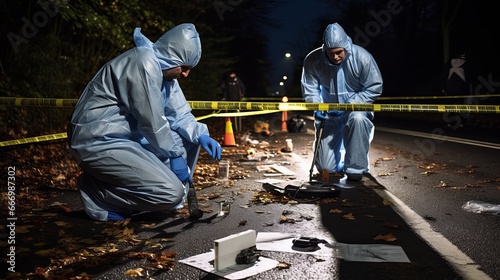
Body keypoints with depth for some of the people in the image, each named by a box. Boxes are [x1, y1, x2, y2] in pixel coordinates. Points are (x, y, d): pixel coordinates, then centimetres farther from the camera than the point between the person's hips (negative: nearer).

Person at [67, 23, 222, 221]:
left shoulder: (164, 68, 10)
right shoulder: (144, 62, -20)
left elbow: (179, 113, 10)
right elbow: (152, 122, -21)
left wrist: (201, 135, -7)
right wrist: (175, 155, -10)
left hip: (129, 138, 10)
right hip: (99, 143, -10)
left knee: (189, 138, 11)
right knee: (171, 193, -19)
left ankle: (170, 199, 12)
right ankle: (96, 192, -4)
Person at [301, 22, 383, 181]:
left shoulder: (362, 57, -18)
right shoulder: (312, 60, -13)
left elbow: (374, 88, -13)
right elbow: (310, 89, -3)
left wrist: (349, 105, -24)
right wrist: (317, 107, -22)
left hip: (357, 107, -1)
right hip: (329, 115, 2)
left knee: (358, 118, -42)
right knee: (326, 168, -3)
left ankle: (355, 169, -21)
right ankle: (340, 154, 37)